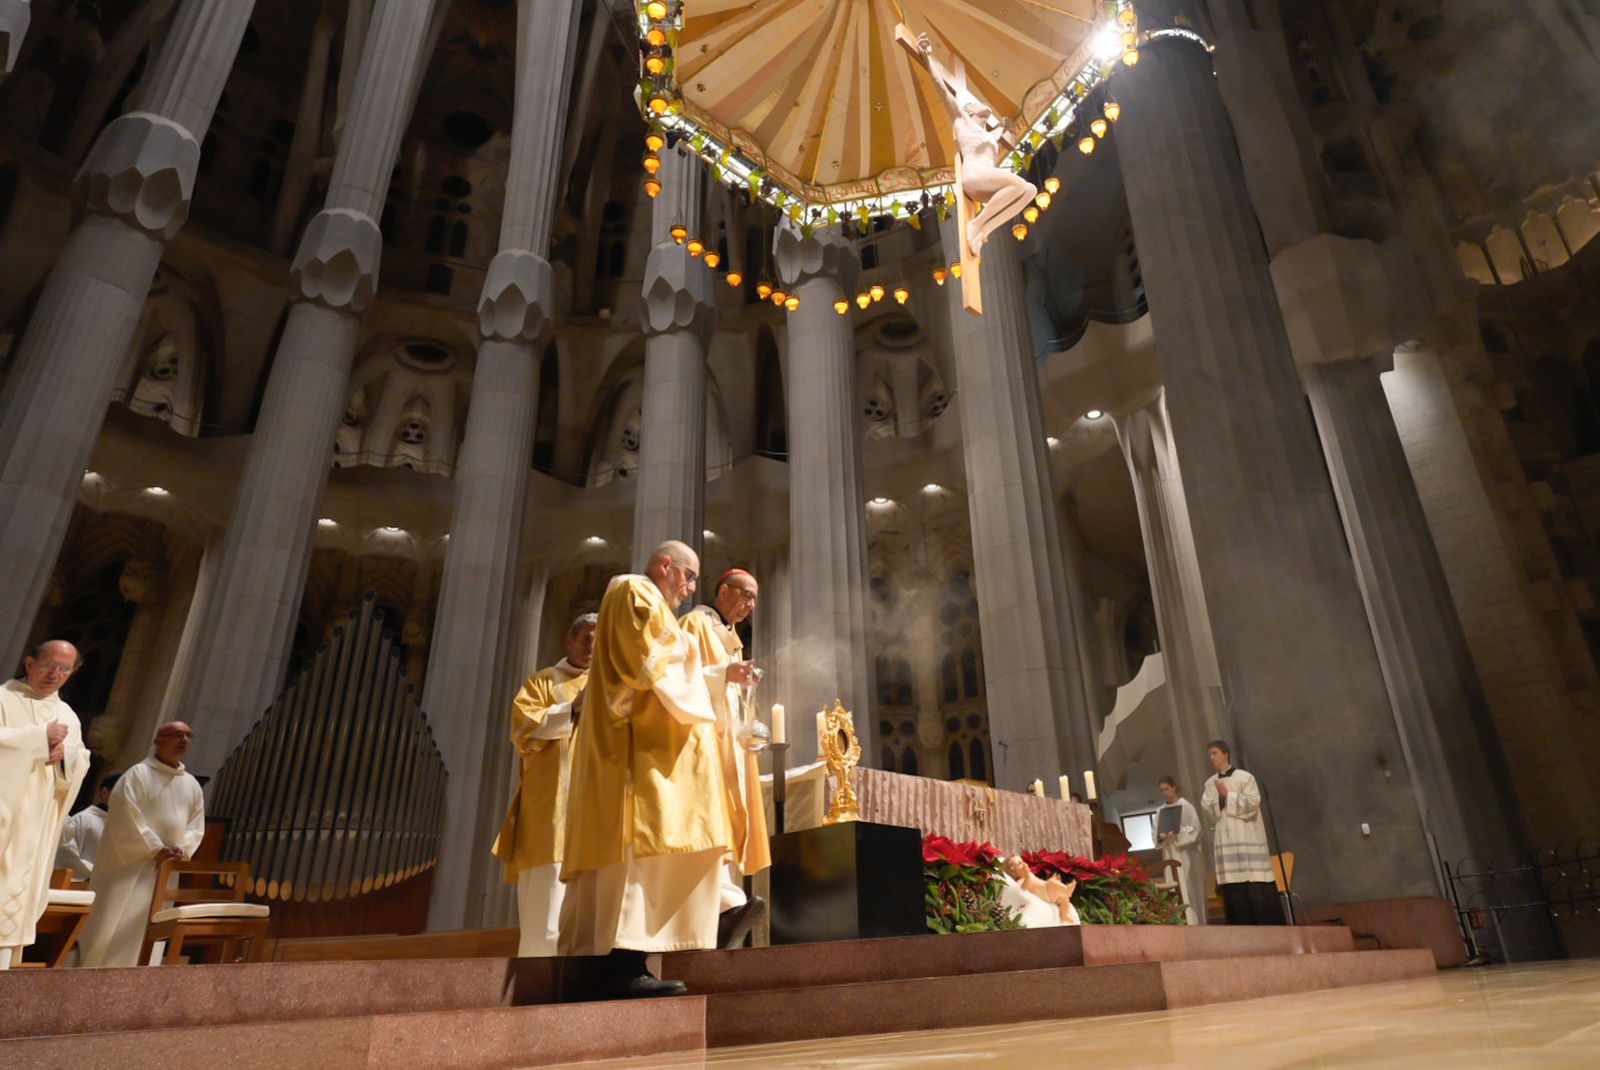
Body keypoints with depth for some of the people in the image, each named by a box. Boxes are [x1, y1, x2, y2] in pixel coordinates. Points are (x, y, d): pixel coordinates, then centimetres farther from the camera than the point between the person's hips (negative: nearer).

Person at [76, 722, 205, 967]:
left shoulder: (192, 784, 13)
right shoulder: (138, 774, -5)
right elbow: (126, 816, -14)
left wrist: (184, 849, -7)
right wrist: (155, 849, -18)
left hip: (166, 869, 5)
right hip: (131, 865, -5)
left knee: (144, 929, 6)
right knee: (115, 926, -6)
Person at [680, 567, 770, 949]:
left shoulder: (732, 639, 27)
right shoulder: (697, 623, 2)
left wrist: (747, 730, 14)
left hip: (732, 740, 9)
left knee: (733, 819, 0)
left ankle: (729, 904, -3)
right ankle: (728, 900, -31)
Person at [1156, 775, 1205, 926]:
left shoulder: (1186, 806, -2)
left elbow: (1195, 828, -8)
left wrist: (1177, 833, -20)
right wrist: (1161, 836, -9)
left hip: (1185, 853, -4)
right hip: (1169, 855, 4)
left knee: (1189, 888, -4)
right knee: (1175, 890, 0)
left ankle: (1194, 923, 1)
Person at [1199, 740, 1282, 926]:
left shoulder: (1244, 777, 0)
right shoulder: (1210, 783, 12)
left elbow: (1253, 802, -10)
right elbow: (1207, 808, 5)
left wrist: (1228, 795, -12)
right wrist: (1218, 797, -12)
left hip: (1246, 836, -4)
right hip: (1224, 838, 4)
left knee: (1256, 885, -5)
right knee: (1232, 887, 1)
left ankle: (1268, 926, 2)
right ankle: (1242, 929, 5)